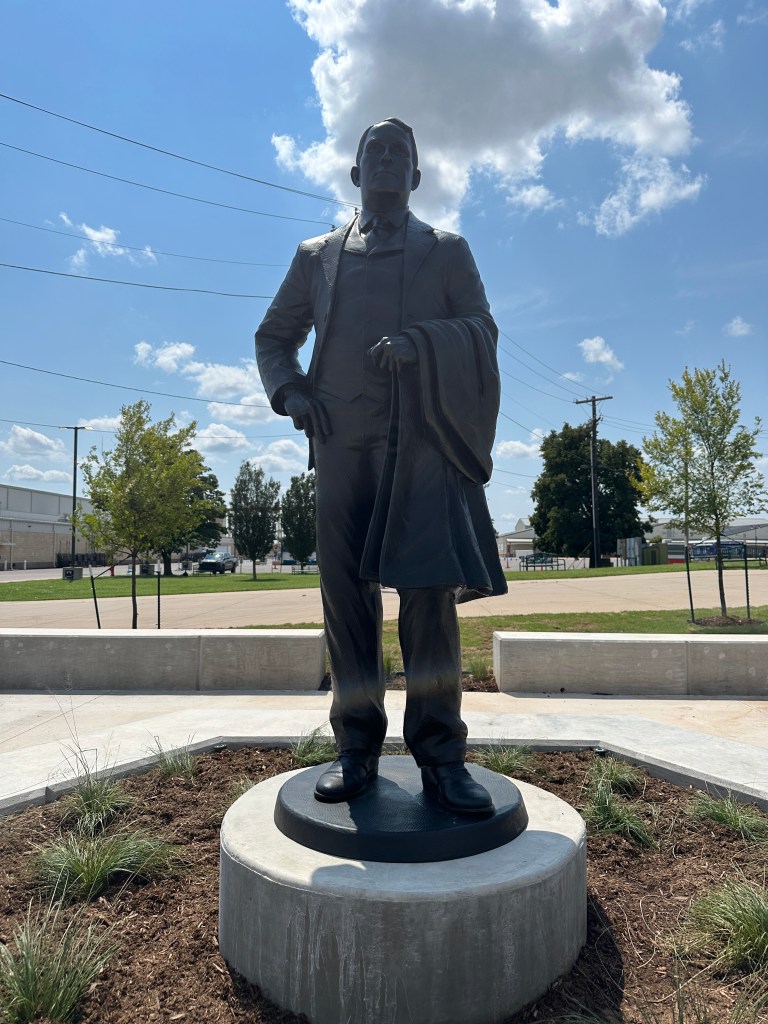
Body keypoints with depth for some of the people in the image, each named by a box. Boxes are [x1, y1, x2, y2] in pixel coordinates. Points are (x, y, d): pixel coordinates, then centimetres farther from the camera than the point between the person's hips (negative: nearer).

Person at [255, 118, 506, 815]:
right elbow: (274, 335, 22)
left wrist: (419, 341, -12)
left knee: (430, 592, -9)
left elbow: (483, 331, 7)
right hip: (343, 443, 2)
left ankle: (440, 755, 1)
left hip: (424, 442, -2)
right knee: (347, 595, 0)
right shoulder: (318, 256, 22)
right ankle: (357, 749, 11)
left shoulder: (447, 252, 17)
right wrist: (289, 391, 1)